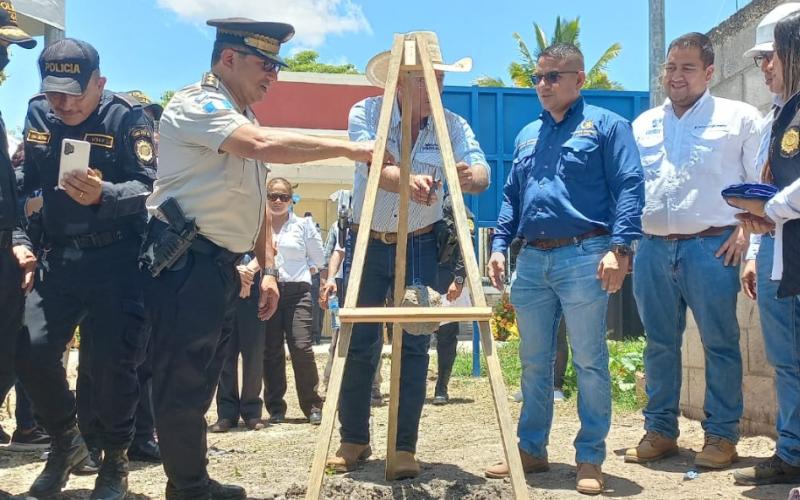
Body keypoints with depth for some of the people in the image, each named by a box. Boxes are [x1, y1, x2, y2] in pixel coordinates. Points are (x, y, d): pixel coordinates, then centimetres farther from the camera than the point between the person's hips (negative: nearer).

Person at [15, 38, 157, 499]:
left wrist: (103, 194, -34)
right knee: (32, 350, -2)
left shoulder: (127, 117, -10)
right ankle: (67, 441, 23)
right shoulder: (37, 115, 6)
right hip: (60, 258, 5)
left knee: (112, 360, -6)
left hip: (117, 260, -5)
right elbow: (25, 185, 12)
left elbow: (151, 186, -18)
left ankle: (115, 461, 16)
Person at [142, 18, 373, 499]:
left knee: (201, 381, 14)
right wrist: (349, 148, -25)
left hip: (222, 265, 10)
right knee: (182, 383, -3)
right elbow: (265, 145, -28)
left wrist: (268, 268, 16)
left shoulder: (244, 119, 19)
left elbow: (257, 202, 23)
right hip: (185, 263, -10)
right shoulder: (196, 104, -11)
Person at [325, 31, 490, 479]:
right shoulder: (366, 112, -9)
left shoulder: (453, 125, -5)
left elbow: (483, 173, -21)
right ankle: (354, 440, 20)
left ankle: (405, 448, 10)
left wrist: (470, 175, -46)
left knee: (414, 347, -1)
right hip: (367, 244, 0)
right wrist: (409, 181, -49)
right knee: (359, 345, 4)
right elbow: (375, 169, -27)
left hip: (420, 248, 1)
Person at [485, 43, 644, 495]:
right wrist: (500, 244, 11)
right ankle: (531, 449, 22)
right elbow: (511, 196, 22)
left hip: (583, 256, -6)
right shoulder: (528, 135, 19)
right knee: (534, 363, 11)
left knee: (590, 364, 0)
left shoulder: (606, 125, 1)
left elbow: (629, 187, -8)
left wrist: (620, 247, -18)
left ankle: (591, 459, 10)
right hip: (532, 259, 6)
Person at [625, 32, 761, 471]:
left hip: (711, 248, -4)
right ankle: (659, 431, 20)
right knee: (659, 344, 10)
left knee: (720, 344, 0)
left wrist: (746, 229, -10)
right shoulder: (642, 126, 17)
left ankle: (721, 435, 11)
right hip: (653, 250, 4)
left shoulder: (739, 118, 5)